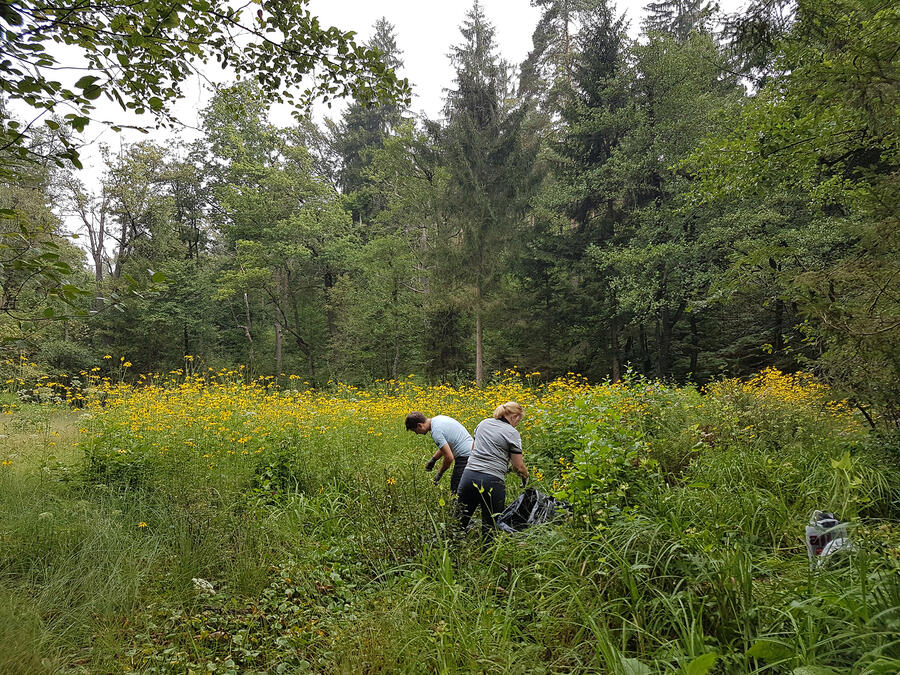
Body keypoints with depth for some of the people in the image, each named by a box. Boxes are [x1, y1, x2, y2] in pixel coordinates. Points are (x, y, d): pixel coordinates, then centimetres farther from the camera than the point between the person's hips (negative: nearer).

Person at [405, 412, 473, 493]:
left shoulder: (436, 431, -20)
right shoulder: (438, 418, 10)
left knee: (456, 490, -5)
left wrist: (439, 474, -5)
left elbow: (449, 457, -21)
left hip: (465, 456, -10)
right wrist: (433, 459, 17)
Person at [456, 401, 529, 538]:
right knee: (490, 527, 6)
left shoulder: (483, 423, 15)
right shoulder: (512, 433, -2)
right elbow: (518, 467, 1)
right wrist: (525, 477, 20)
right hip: (492, 482, -5)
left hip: (468, 476, 5)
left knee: (461, 521, 13)